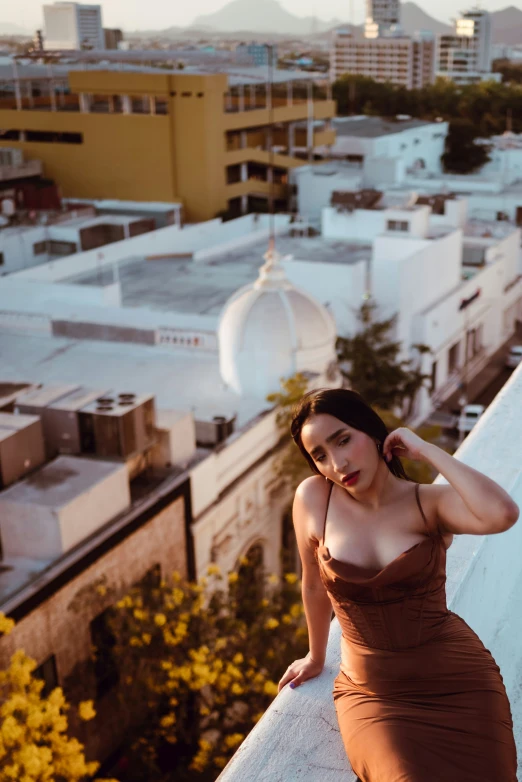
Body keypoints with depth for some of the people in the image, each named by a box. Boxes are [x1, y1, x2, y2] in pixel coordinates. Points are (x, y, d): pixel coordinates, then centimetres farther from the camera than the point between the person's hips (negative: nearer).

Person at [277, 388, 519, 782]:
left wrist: (426, 449, -19)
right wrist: (316, 657, 21)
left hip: (459, 681, 0)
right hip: (373, 693, 0)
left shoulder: (431, 502, -8)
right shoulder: (313, 498, -7)